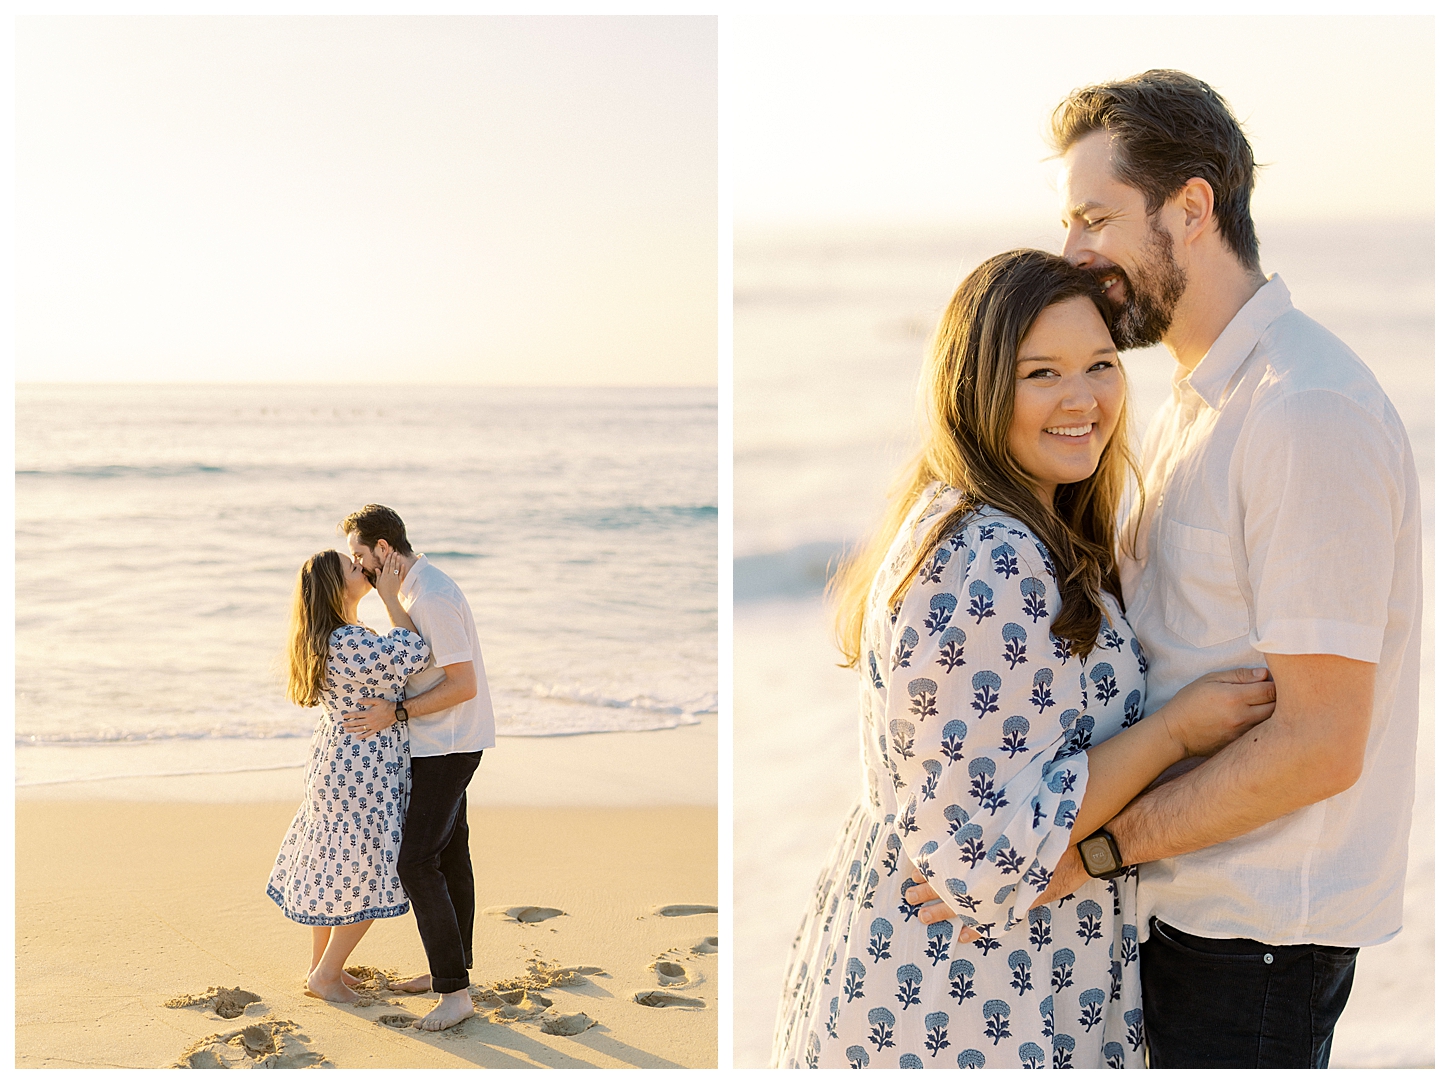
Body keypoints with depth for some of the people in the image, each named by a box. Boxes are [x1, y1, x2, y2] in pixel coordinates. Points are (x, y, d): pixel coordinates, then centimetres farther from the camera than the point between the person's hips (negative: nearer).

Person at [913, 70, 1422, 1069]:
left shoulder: (1311, 413, -21)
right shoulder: (1194, 404, 12)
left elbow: (1321, 745, -23)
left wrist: (1090, 842, -21)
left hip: (1257, 925, -9)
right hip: (1190, 899, 9)